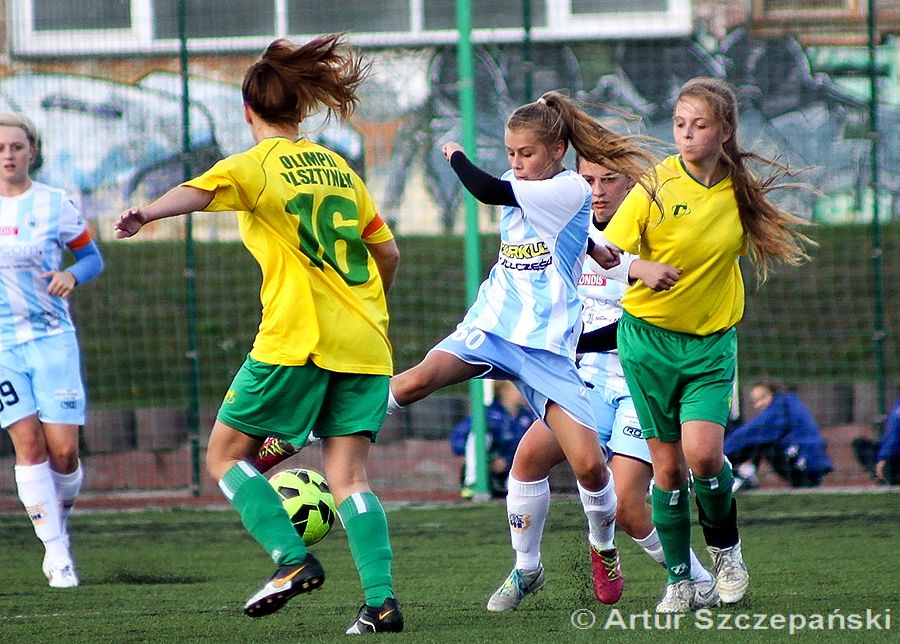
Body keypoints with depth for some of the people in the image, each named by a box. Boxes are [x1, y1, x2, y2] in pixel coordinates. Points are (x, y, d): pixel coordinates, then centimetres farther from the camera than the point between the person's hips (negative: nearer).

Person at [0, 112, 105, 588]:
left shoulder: (54, 205, 0)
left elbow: (92, 257, 7)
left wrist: (72, 276, -13)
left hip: (52, 337, 0)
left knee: (63, 450, -7)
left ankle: (58, 526, 22)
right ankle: (56, 551, -2)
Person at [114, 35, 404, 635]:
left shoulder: (257, 165, -1)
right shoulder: (339, 168, 17)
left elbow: (199, 191, -23)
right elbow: (388, 253, 20)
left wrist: (146, 214, -42)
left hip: (296, 338, -5)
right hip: (364, 343, 5)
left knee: (226, 454, 8)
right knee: (348, 476, 4)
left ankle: (294, 559, -7)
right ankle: (382, 600, -12)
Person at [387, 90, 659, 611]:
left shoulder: (572, 190, -8)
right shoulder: (525, 193, 13)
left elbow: (488, 191, -16)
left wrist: (456, 155, 1)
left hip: (546, 346, -5)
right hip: (492, 326, 5)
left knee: (590, 464, -10)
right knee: (416, 381, -26)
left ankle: (604, 549, 19)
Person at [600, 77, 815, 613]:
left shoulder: (742, 190, -1)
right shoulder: (656, 187, -10)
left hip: (712, 341, 1)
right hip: (649, 335, -1)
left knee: (702, 451, -17)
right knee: (668, 463, 1)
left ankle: (726, 547, 9)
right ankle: (680, 580, 14)